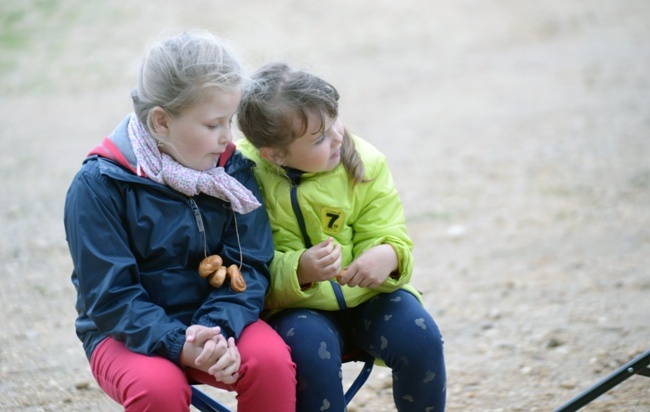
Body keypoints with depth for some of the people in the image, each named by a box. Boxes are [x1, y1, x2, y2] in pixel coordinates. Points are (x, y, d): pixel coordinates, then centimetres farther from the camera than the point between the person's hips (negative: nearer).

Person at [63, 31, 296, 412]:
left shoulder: (234, 170, -2)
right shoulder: (99, 185, -13)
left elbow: (249, 267, -5)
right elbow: (110, 297, -15)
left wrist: (220, 329, -25)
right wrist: (178, 345, -29)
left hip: (216, 321, 3)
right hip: (129, 334, -3)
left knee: (272, 359, -27)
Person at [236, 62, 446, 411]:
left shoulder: (366, 163, -6)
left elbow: (389, 238, -2)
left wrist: (387, 258, -27)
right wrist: (299, 271, -34)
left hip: (367, 295, 3)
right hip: (295, 308, -3)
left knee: (418, 335, -23)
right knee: (310, 347, -34)